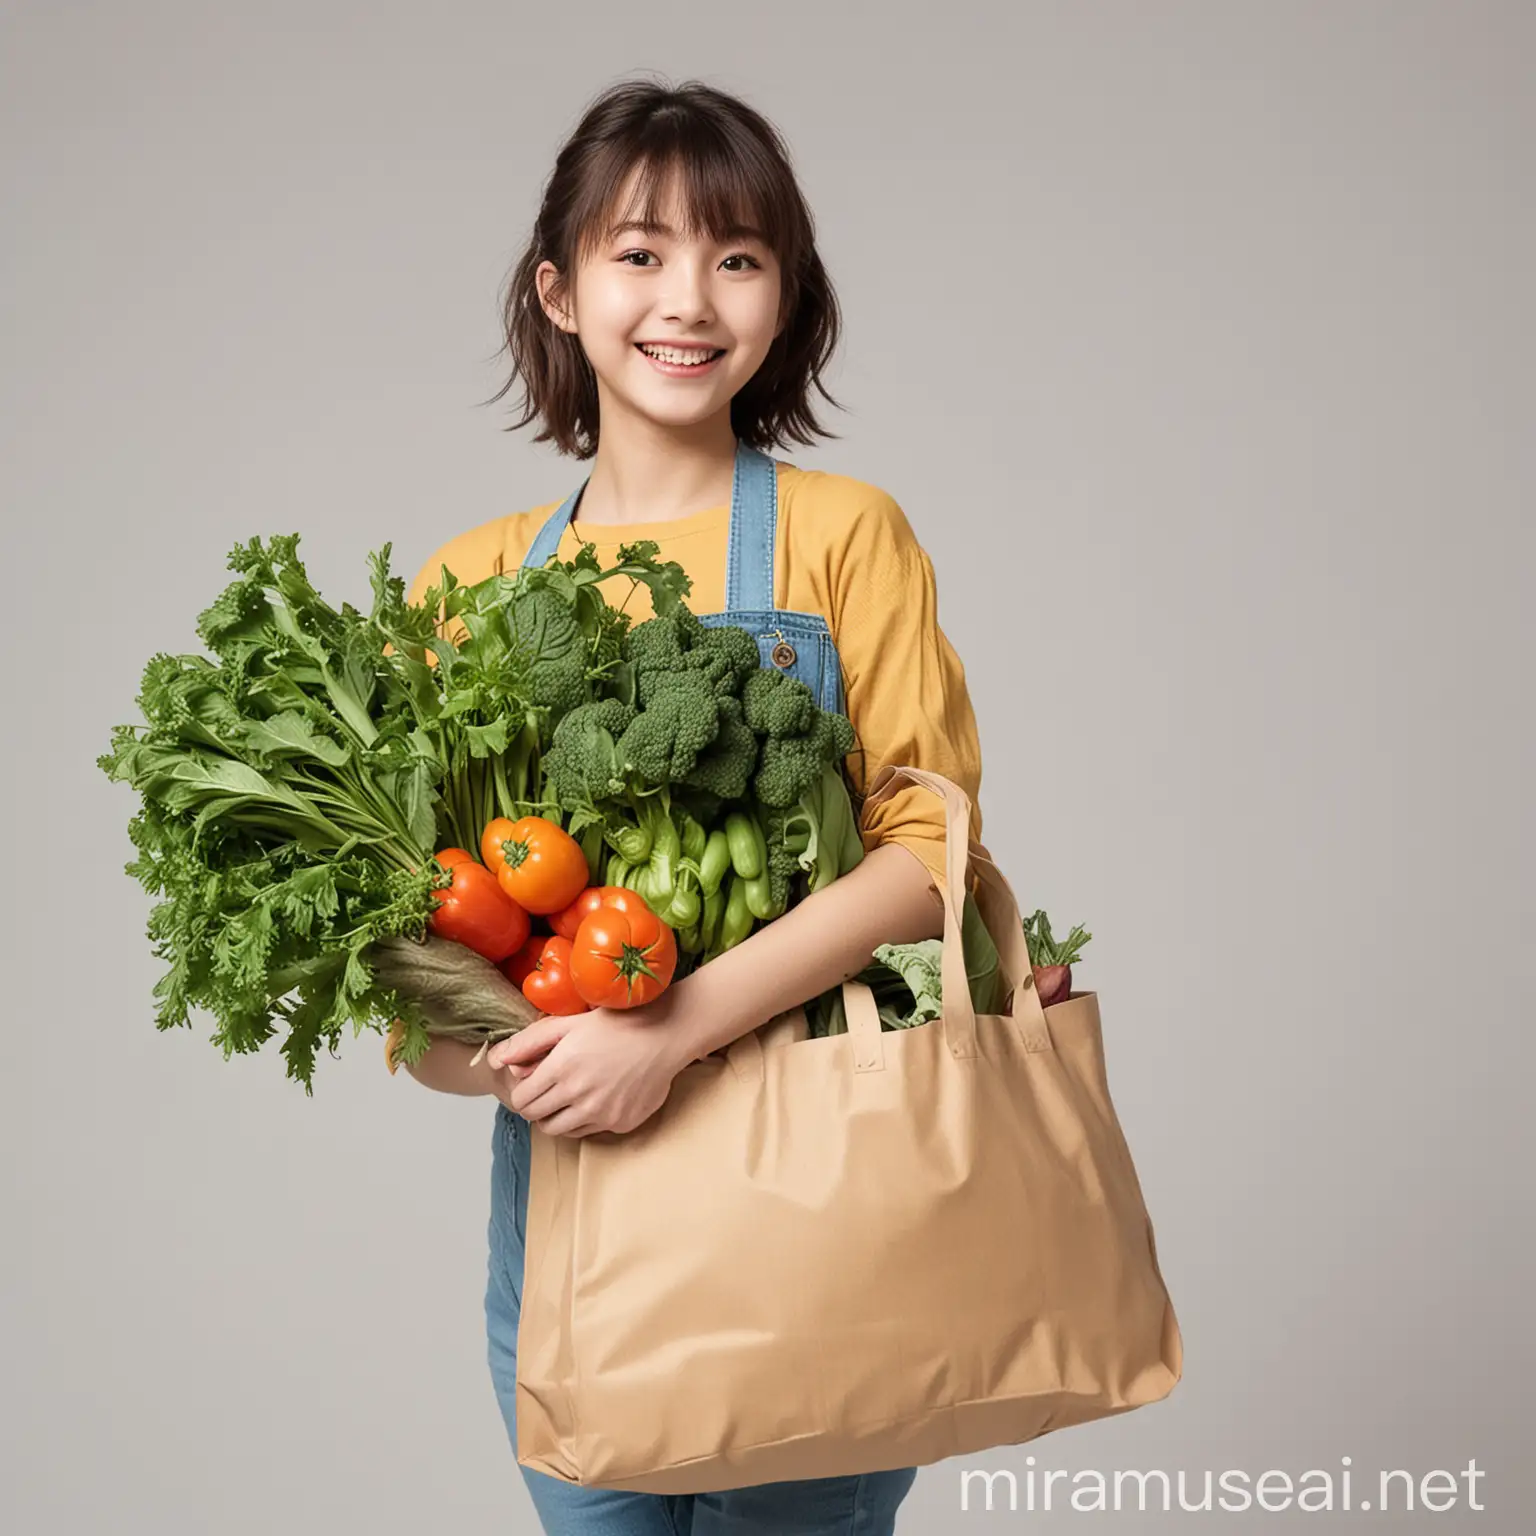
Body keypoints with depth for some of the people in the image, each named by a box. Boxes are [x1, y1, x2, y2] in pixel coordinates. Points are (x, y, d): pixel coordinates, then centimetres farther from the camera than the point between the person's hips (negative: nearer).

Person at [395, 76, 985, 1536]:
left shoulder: (845, 536, -2)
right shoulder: (467, 585, 5)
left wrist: (681, 1022, -22)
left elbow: (929, 842, -10)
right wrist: (488, 1053, -15)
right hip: (562, 1170, 3)